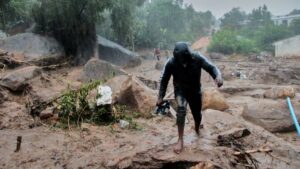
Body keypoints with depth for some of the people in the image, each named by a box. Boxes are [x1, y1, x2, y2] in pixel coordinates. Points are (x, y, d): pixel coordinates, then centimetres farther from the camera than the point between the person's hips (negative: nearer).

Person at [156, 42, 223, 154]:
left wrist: (218, 76, -42)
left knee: (197, 114, 14)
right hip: (180, 90, -2)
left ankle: (197, 130, 51)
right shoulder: (171, 63, -26)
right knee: (181, 108, -30)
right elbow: (164, 80, -13)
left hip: (195, 90, 2)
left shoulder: (197, 58, -26)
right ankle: (180, 140, -19)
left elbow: (211, 67, -20)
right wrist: (161, 97, -13)